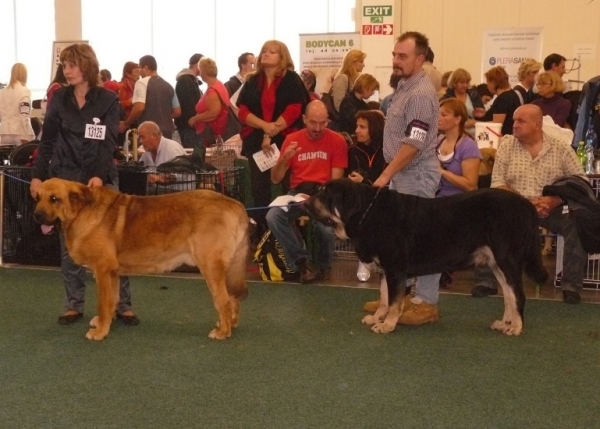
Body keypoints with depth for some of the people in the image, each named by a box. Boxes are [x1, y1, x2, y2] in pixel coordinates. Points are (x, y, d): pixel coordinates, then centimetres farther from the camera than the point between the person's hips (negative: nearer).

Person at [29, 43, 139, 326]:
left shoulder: (108, 99, -3)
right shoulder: (59, 99, 4)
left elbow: (108, 142, -9)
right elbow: (47, 141, 7)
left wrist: (99, 175, -22)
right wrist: (37, 175, -2)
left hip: (102, 178, -2)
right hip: (65, 177, 2)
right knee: (69, 245, 5)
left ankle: (123, 305, 5)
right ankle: (74, 305, 15)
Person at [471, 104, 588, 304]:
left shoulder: (561, 148, 3)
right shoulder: (506, 145, 5)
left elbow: (581, 180, -3)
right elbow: (497, 183, -3)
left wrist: (554, 201, -20)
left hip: (553, 210, 0)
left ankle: (571, 285, -19)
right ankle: (486, 281, -22)